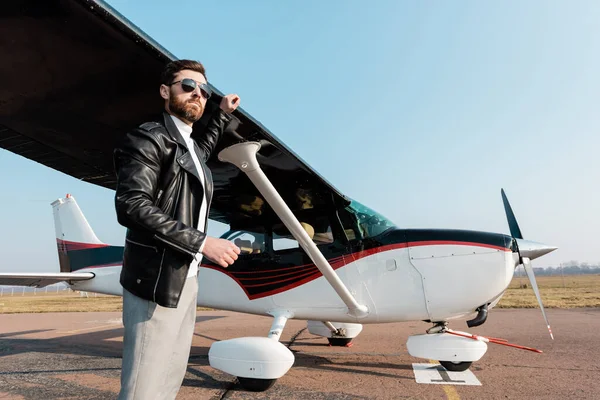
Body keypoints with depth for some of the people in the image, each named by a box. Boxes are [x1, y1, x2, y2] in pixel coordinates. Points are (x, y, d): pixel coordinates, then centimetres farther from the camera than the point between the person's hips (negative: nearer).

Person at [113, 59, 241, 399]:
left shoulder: (190, 145, 18)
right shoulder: (149, 138, -8)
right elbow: (131, 206, -21)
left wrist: (223, 114, 40)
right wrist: (202, 242, -21)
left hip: (186, 279, 9)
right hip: (158, 281, -8)